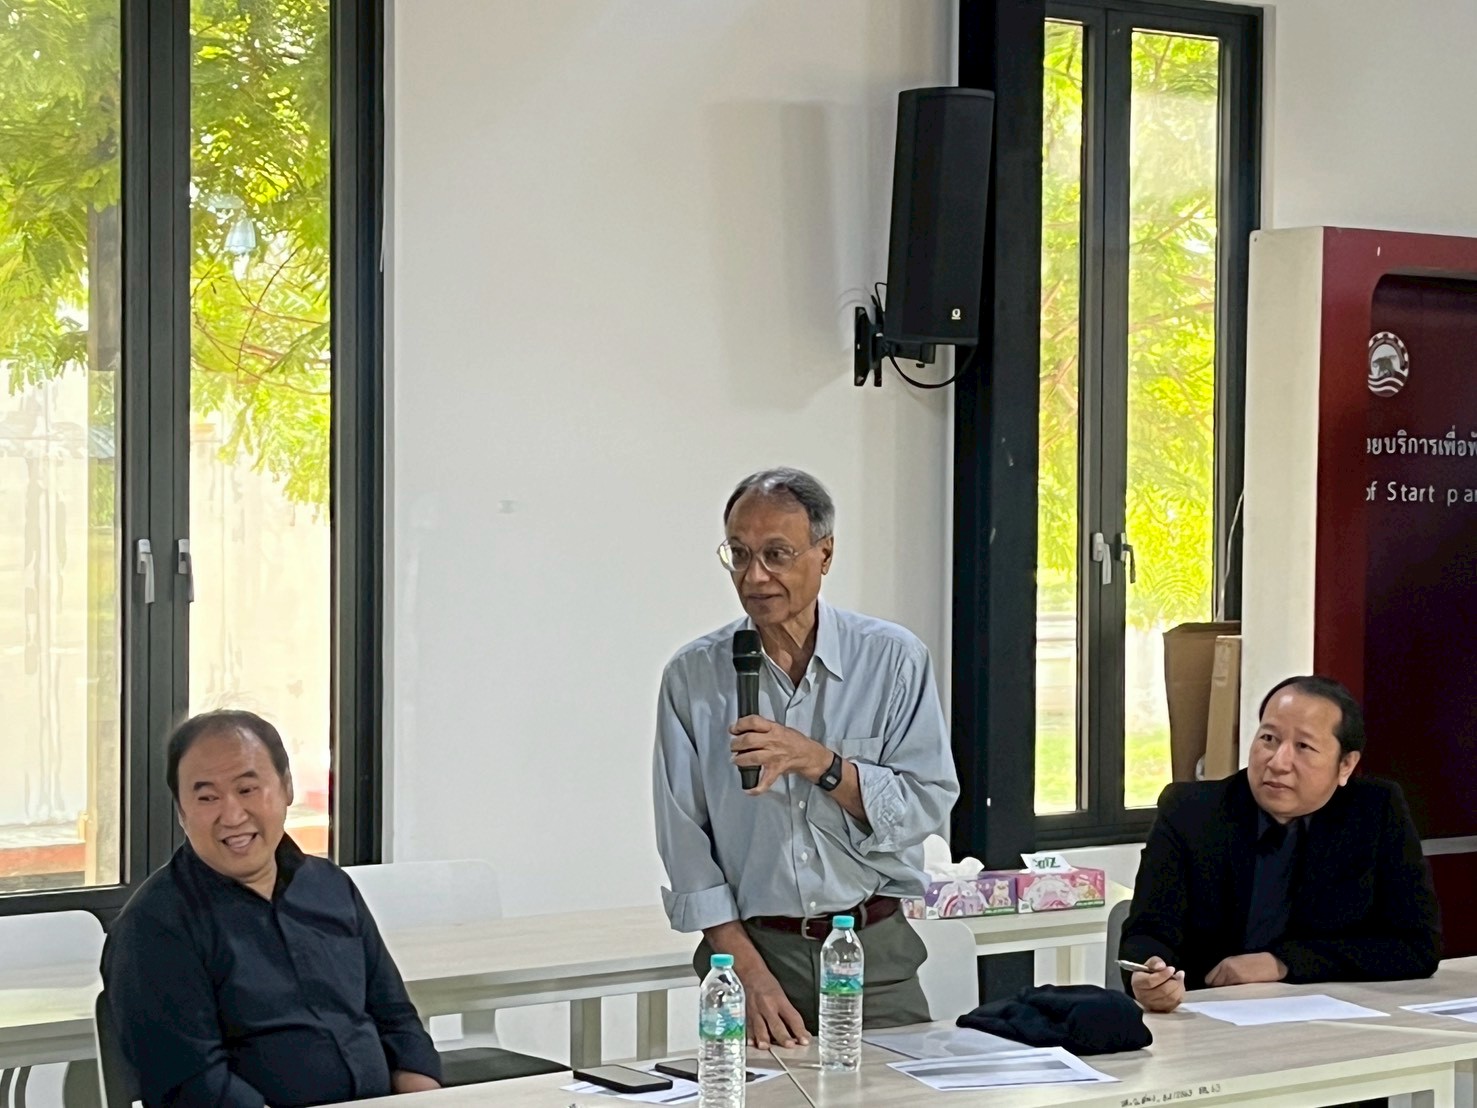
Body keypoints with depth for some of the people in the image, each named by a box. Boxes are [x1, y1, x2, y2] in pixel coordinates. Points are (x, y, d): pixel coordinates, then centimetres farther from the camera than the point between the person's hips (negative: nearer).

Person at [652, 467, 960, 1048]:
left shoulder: (894, 659, 1)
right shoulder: (693, 676, 1)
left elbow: (928, 805, -5)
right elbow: (685, 843, -2)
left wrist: (821, 763, -19)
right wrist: (749, 971, -11)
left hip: (876, 953, 0)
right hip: (751, 949, 0)